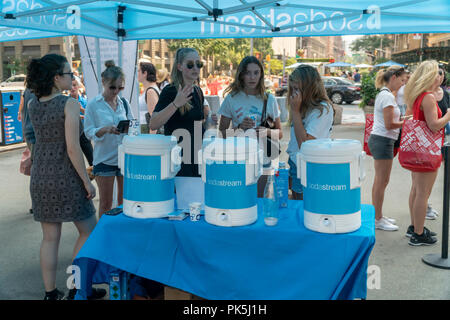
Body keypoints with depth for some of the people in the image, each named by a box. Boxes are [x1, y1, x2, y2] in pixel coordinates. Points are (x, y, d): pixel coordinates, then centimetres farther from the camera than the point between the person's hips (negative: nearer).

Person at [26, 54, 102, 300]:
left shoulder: (32, 105, 5)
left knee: (50, 237, 13)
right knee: (88, 232, 11)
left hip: (40, 177, 6)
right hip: (65, 177, -6)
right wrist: (87, 182, -12)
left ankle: (50, 293, 19)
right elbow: (73, 149, -18)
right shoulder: (69, 104, -14)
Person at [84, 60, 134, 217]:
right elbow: (89, 132, -6)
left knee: (125, 199, 12)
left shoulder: (124, 103, 6)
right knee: (105, 203, 5)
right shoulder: (93, 105, -4)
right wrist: (105, 129, -25)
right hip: (104, 159, -3)